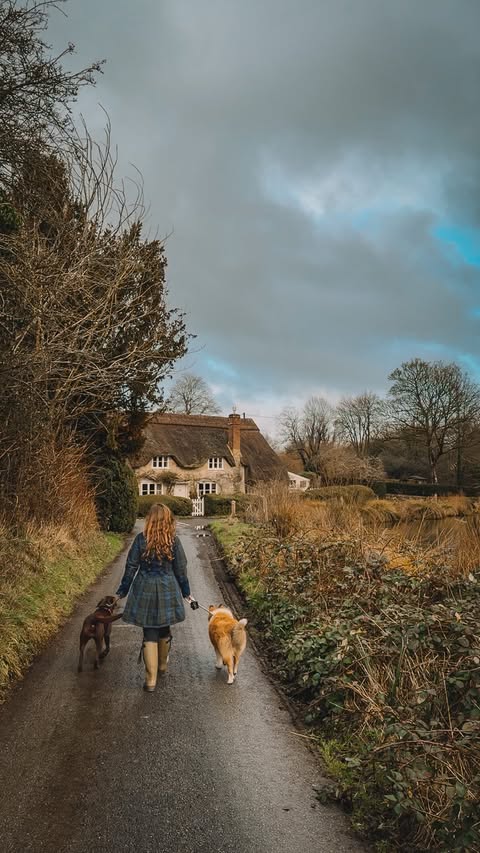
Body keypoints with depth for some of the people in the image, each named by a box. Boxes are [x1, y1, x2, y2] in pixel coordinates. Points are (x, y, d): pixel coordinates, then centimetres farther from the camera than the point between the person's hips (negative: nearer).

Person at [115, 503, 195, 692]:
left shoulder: (141, 539, -8)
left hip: (145, 591, -1)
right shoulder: (174, 541, -7)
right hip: (167, 591, 1)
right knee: (164, 629, 21)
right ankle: (162, 665, 41)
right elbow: (180, 570, -1)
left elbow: (131, 567, -4)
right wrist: (186, 593, 12)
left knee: (149, 634, 4)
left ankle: (151, 679, 3)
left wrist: (122, 591, 7)